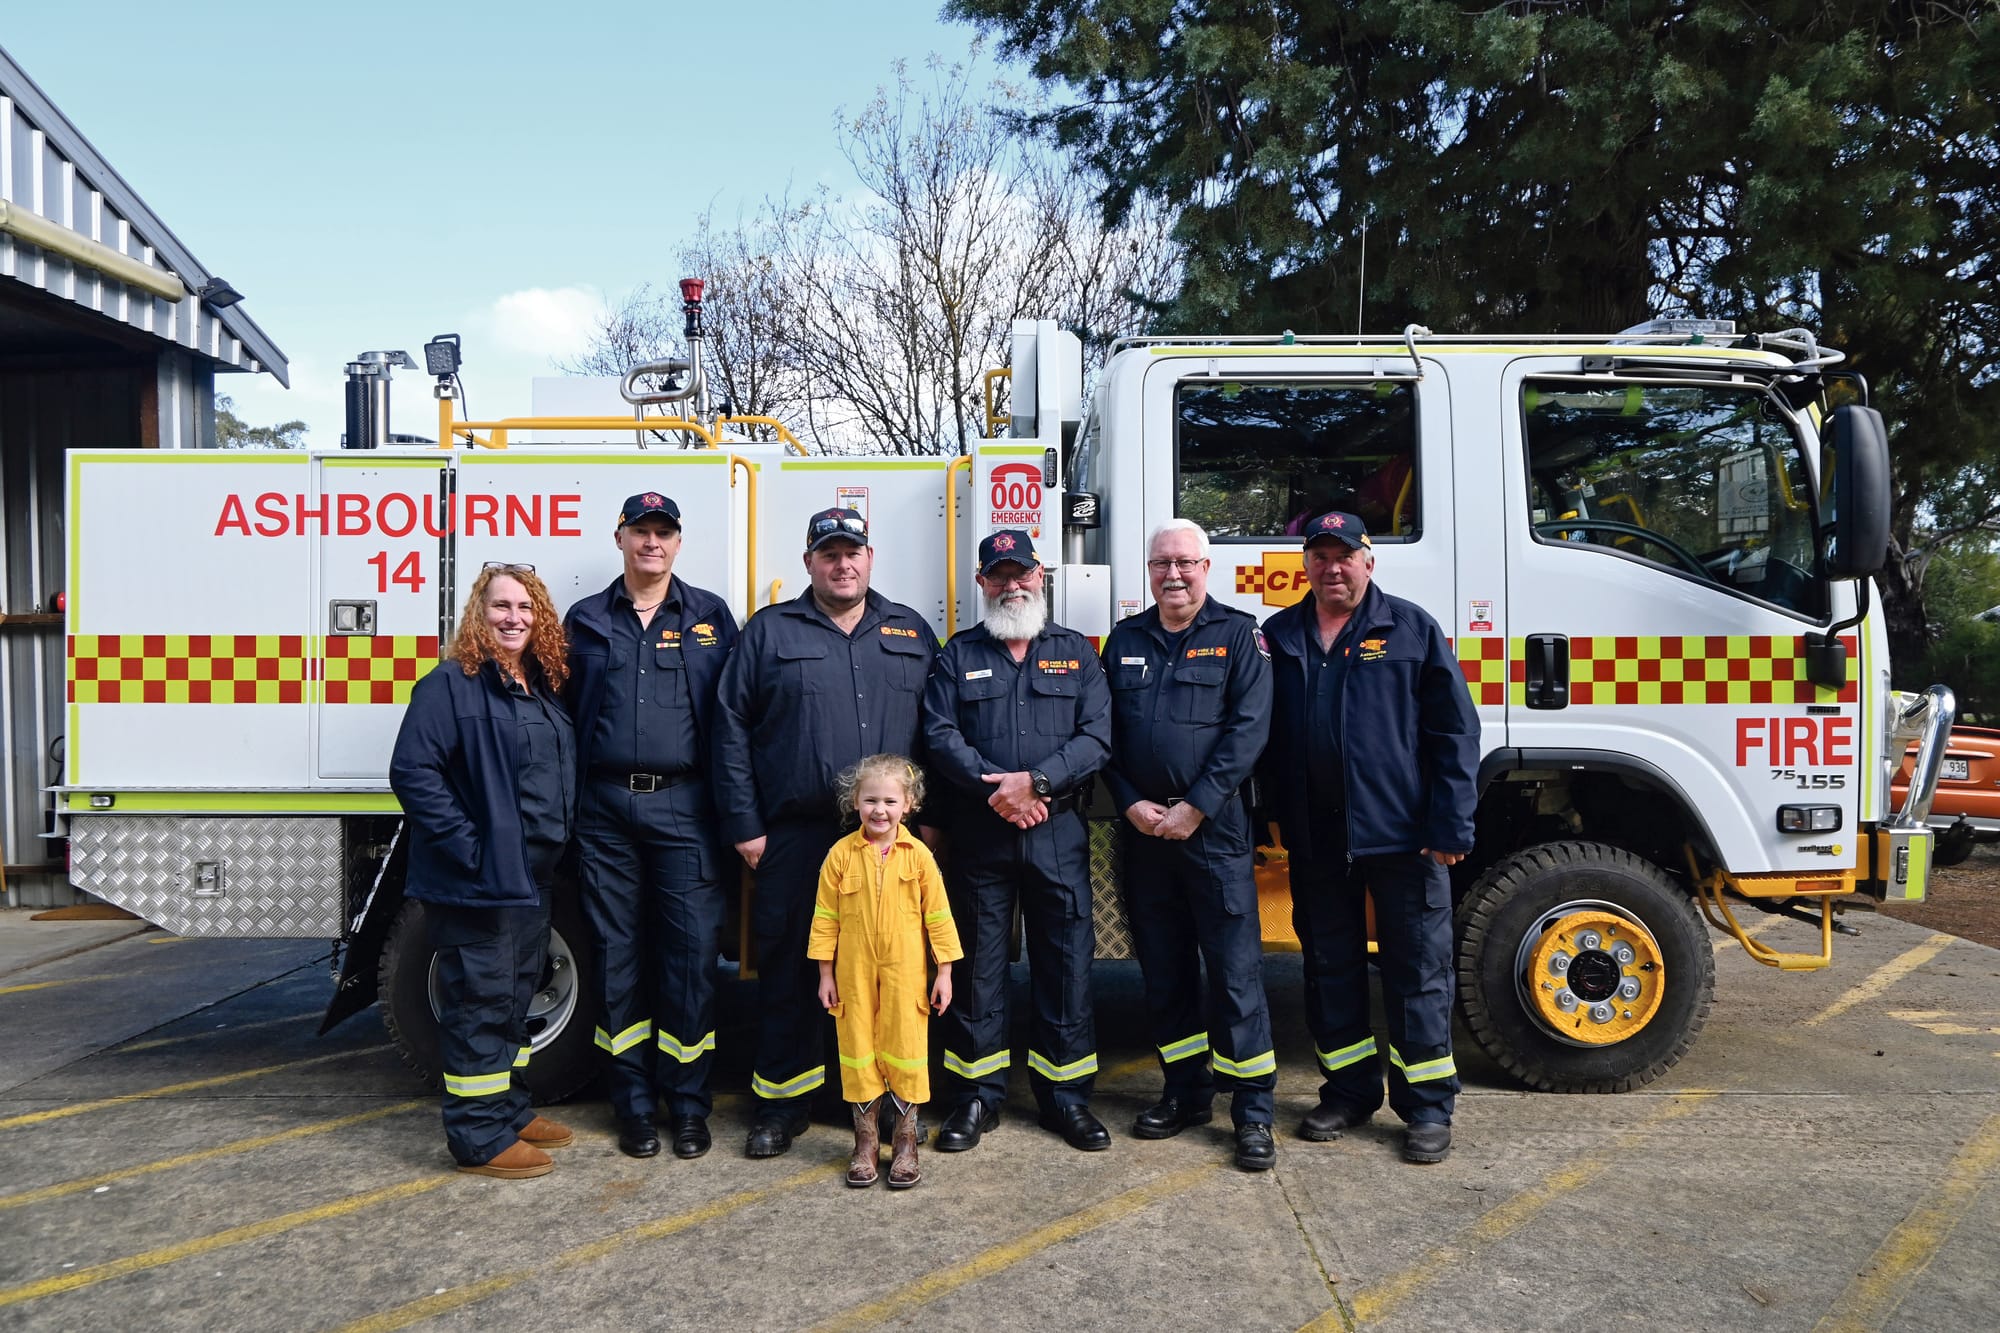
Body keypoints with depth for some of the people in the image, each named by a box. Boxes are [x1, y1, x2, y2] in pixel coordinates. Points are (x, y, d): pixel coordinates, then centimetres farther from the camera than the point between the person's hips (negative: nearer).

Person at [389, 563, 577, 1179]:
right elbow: (412, 771, -18)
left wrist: (554, 845, 11)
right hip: (474, 883, -8)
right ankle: (479, 1138, 10)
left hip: (531, 880, 8)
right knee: (478, 1004, -1)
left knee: (515, 997, 18)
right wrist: (468, 845, -20)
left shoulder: (544, 691, 13)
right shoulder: (451, 685, -11)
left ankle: (510, 1110, 33)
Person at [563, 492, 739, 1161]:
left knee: (691, 953, -2)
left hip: (683, 807, -1)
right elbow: (564, 714, 12)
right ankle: (635, 1104, 17)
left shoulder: (710, 617, 8)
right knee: (618, 955, 6)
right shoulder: (585, 621, 13)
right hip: (606, 810, 2)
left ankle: (688, 1102, 11)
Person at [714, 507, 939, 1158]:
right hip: (794, 838, -2)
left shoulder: (910, 633, 12)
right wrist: (743, 824, -2)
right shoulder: (769, 632, 5)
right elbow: (731, 730, 3)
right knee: (788, 968, 4)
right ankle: (782, 1101, 18)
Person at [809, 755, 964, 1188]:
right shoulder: (841, 854, -2)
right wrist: (825, 974, 2)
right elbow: (825, 916, 2)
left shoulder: (918, 855, -3)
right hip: (854, 972, 1)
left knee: (906, 1051, 5)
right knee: (858, 1052, 8)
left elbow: (937, 914, 1)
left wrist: (945, 972, 1)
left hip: (905, 972, 0)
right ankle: (866, 1143, 23)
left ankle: (906, 1143, 20)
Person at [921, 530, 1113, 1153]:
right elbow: (940, 735, -2)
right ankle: (978, 1094, 17)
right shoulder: (957, 655, 10)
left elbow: (1096, 735, -1)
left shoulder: (1076, 652, 11)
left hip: (1059, 834, 0)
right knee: (978, 961, 5)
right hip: (979, 836, 0)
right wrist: (996, 786, -15)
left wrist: (1034, 781, -14)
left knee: (1066, 960, 3)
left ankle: (1066, 1092, 15)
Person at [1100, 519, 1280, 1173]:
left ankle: (1253, 1111, 5)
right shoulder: (1124, 640, 13)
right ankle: (1186, 1090, 25)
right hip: (1142, 827, 4)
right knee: (1163, 967, 11)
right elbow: (1103, 732, 10)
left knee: (1234, 967, -4)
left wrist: (1194, 808, -13)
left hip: (1215, 828, -4)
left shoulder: (1237, 635, 1)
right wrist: (1131, 803, -4)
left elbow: (1247, 731, -8)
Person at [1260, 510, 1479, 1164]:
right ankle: (1349, 1091, 27)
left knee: (1417, 970, 4)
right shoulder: (1279, 637, 10)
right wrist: (1270, 817, 4)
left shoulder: (1412, 629, 0)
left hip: (1401, 837, -3)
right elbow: (1260, 736, 12)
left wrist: (1450, 826, -9)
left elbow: (1454, 731, -3)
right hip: (1315, 840, 4)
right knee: (1330, 968, 13)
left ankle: (1427, 1106, 16)